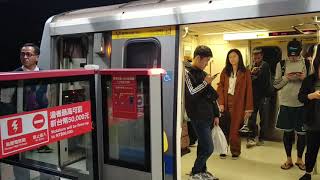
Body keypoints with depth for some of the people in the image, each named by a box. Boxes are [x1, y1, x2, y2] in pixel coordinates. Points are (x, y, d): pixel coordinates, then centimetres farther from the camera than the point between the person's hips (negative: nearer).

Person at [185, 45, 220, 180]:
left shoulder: (203, 73, 15)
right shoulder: (187, 73, -9)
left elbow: (211, 96, 18)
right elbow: (191, 94, -21)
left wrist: (216, 114, 16)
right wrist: (205, 83, -13)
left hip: (208, 116, 8)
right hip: (198, 117, -8)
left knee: (203, 146, 15)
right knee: (208, 148, -7)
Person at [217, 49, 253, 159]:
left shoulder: (245, 72, 0)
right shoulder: (225, 71, 8)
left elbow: (248, 90, -2)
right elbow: (220, 87, 3)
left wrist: (248, 108, -6)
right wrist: (221, 103, -8)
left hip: (238, 104, -2)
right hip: (226, 103, 2)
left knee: (235, 129, 2)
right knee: (224, 128, 2)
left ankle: (235, 151, 19)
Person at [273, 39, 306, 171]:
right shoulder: (281, 64, 1)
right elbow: (276, 85, 3)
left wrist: (305, 78, -15)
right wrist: (286, 78, -14)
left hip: (302, 103, 0)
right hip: (286, 103, 0)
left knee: (302, 133, 8)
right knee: (287, 132, 10)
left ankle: (299, 159, 28)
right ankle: (288, 159, 26)